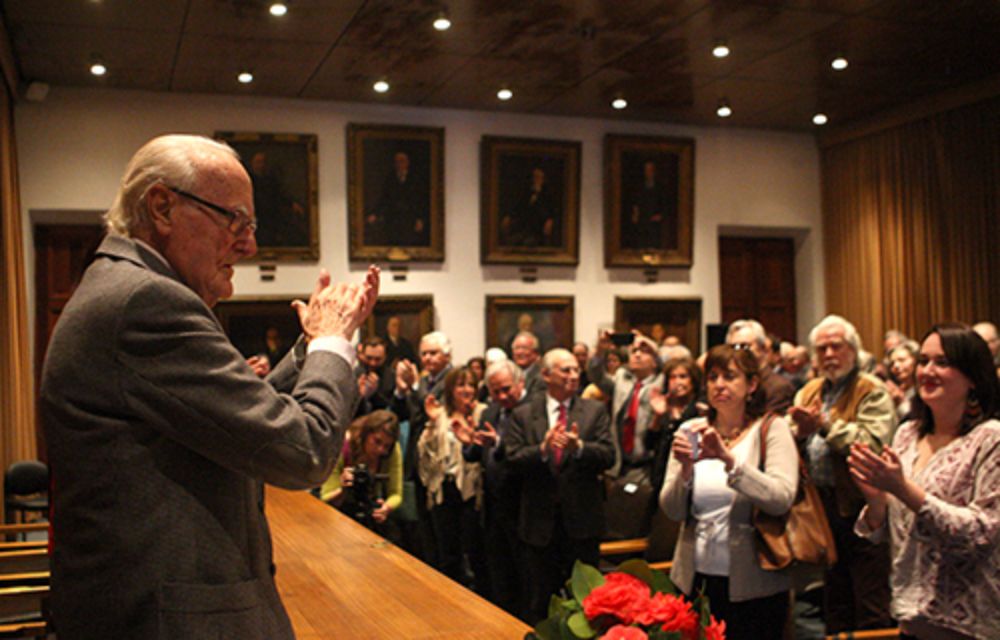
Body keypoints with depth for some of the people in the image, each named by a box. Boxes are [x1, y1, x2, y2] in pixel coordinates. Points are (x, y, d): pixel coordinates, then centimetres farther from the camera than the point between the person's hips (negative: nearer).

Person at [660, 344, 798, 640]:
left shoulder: (771, 428, -4)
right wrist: (685, 468, -18)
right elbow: (673, 511, 0)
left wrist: (729, 459, -28)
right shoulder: (691, 431, 4)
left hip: (753, 584, -3)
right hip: (696, 580, 3)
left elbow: (781, 499, -18)